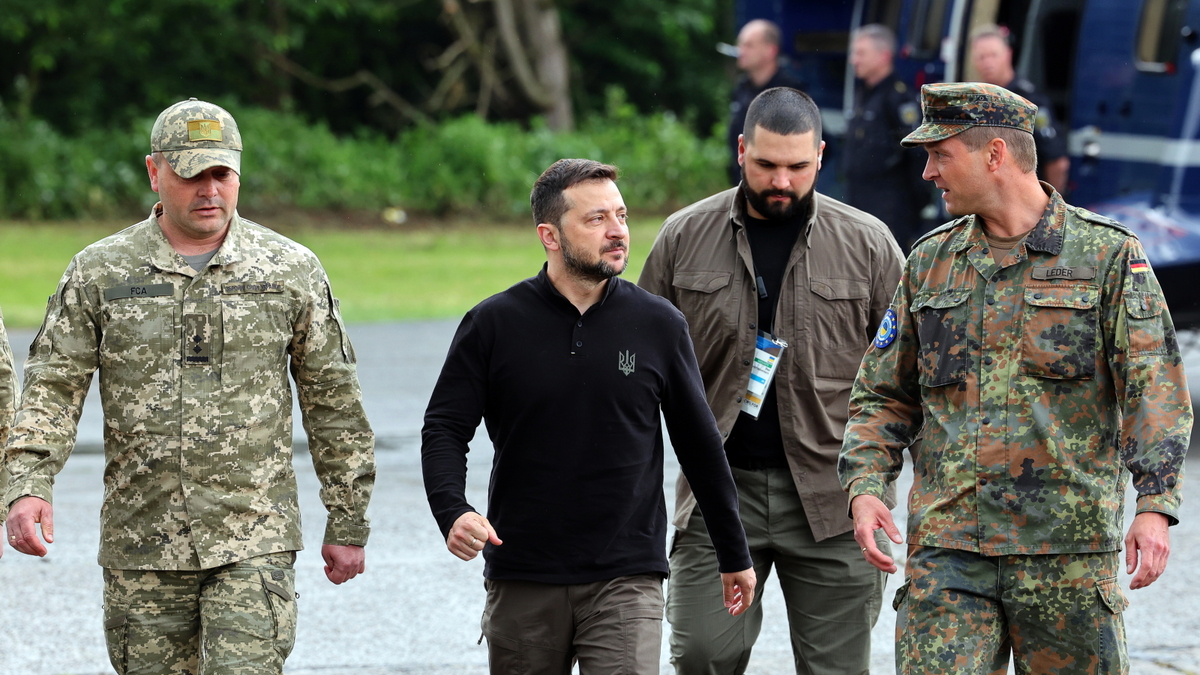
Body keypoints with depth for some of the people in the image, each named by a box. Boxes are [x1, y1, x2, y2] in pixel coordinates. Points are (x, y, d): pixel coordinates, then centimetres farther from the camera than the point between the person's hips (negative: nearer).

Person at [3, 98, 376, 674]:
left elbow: (333, 405, 9)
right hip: (140, 545, 2)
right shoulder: (99, 273, 5)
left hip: (254, 540, -2)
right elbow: (53, 387, 1)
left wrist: (348, 524, 9)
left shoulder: (290, 270, 4)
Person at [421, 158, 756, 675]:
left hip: (626, 579, -1)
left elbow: (699, 444, 10)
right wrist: (452, 512, -18)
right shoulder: (494, 324, 0)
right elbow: (444, 429, 2)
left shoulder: (658, 325, 2)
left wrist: (734, 554, 15)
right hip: (522, 584, 1)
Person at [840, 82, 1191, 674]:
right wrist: (864, 486, -2)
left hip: (1069, 552, -3)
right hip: (946, 549, 3)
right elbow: (884, 396, 17)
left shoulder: (1108, 256, 1)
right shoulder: (930, 263, 13)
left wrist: (1156, 506, -19)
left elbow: (1156, 390, -6)